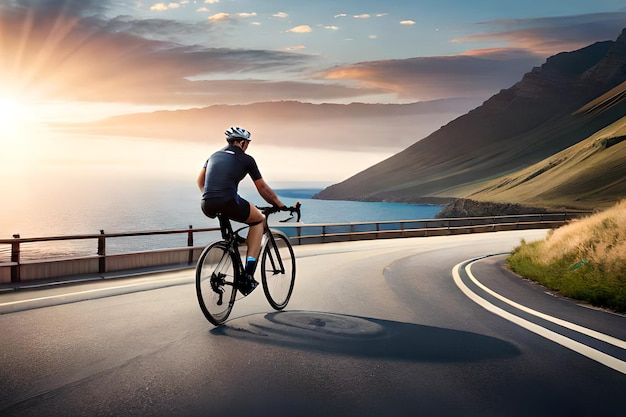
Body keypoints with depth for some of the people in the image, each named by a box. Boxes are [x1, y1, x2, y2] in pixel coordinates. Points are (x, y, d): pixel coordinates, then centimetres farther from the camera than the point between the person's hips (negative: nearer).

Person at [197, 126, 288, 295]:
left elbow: (200, 180, 33)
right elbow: (263, 188, 13)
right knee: (259, 219, 20)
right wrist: (280, 206, 24)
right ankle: (248, 275, 7)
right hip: (229, 203, -6)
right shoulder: (246, 159, 10)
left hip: (207, 207, 6)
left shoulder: (214, 155, 25)